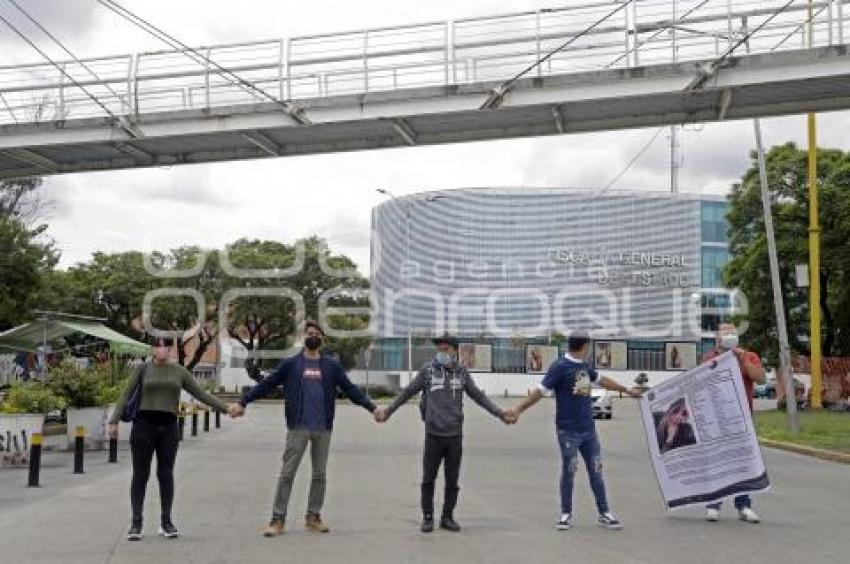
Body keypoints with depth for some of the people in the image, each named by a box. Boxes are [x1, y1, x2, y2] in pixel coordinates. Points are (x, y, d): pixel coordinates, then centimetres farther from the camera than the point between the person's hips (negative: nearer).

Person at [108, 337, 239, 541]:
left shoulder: (180, 372, 7)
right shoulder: (143, 369, 2)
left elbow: (201, 394, 8)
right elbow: (126, 396, 2)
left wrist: (226, 407, 2)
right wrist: (114, 421, -5)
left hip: (168, 428, 2)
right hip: (143, 425, -1)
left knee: (166, 475, 4)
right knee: (140, 475, 1)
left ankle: (166, 522, 13)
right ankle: (136, 523, 7)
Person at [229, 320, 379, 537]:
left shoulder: (332, 365, 8)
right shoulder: (290, 364, 3)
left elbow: (350, 389, 9)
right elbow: (266, 385, 3)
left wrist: (371, 407, 3)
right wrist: (243, 402, -3)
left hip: (323, 429, 2)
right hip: (298, 428, -2)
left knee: (320, 474, 9)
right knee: (287, 473, -2)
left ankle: (313, 517, 20)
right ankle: (277, 520, 3)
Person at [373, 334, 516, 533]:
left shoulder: (461, 372, 5)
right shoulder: (428, 370, -1)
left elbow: (479, 396, 12)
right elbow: (407, 393, 6)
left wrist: (500, 414, 7)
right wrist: (387, 412, 7)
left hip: (455, 435, 2)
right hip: (433, 435, -2)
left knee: (452, 481, 8)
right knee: (428, 479, 4)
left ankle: (447, 518, 21)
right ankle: (427, 518, 17)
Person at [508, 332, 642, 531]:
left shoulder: (584, 366, 12)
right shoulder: (560, 367, -10)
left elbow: (602, 380, 28)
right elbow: (540, 391, -13)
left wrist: (627, 390, 39)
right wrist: (518, 409, -20)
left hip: (589, 430, 6)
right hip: (568, 431, -6)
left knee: (596, 472, 8)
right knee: (568, 472, 3)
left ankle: (604, 514, 16)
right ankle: (566, 515, 15)